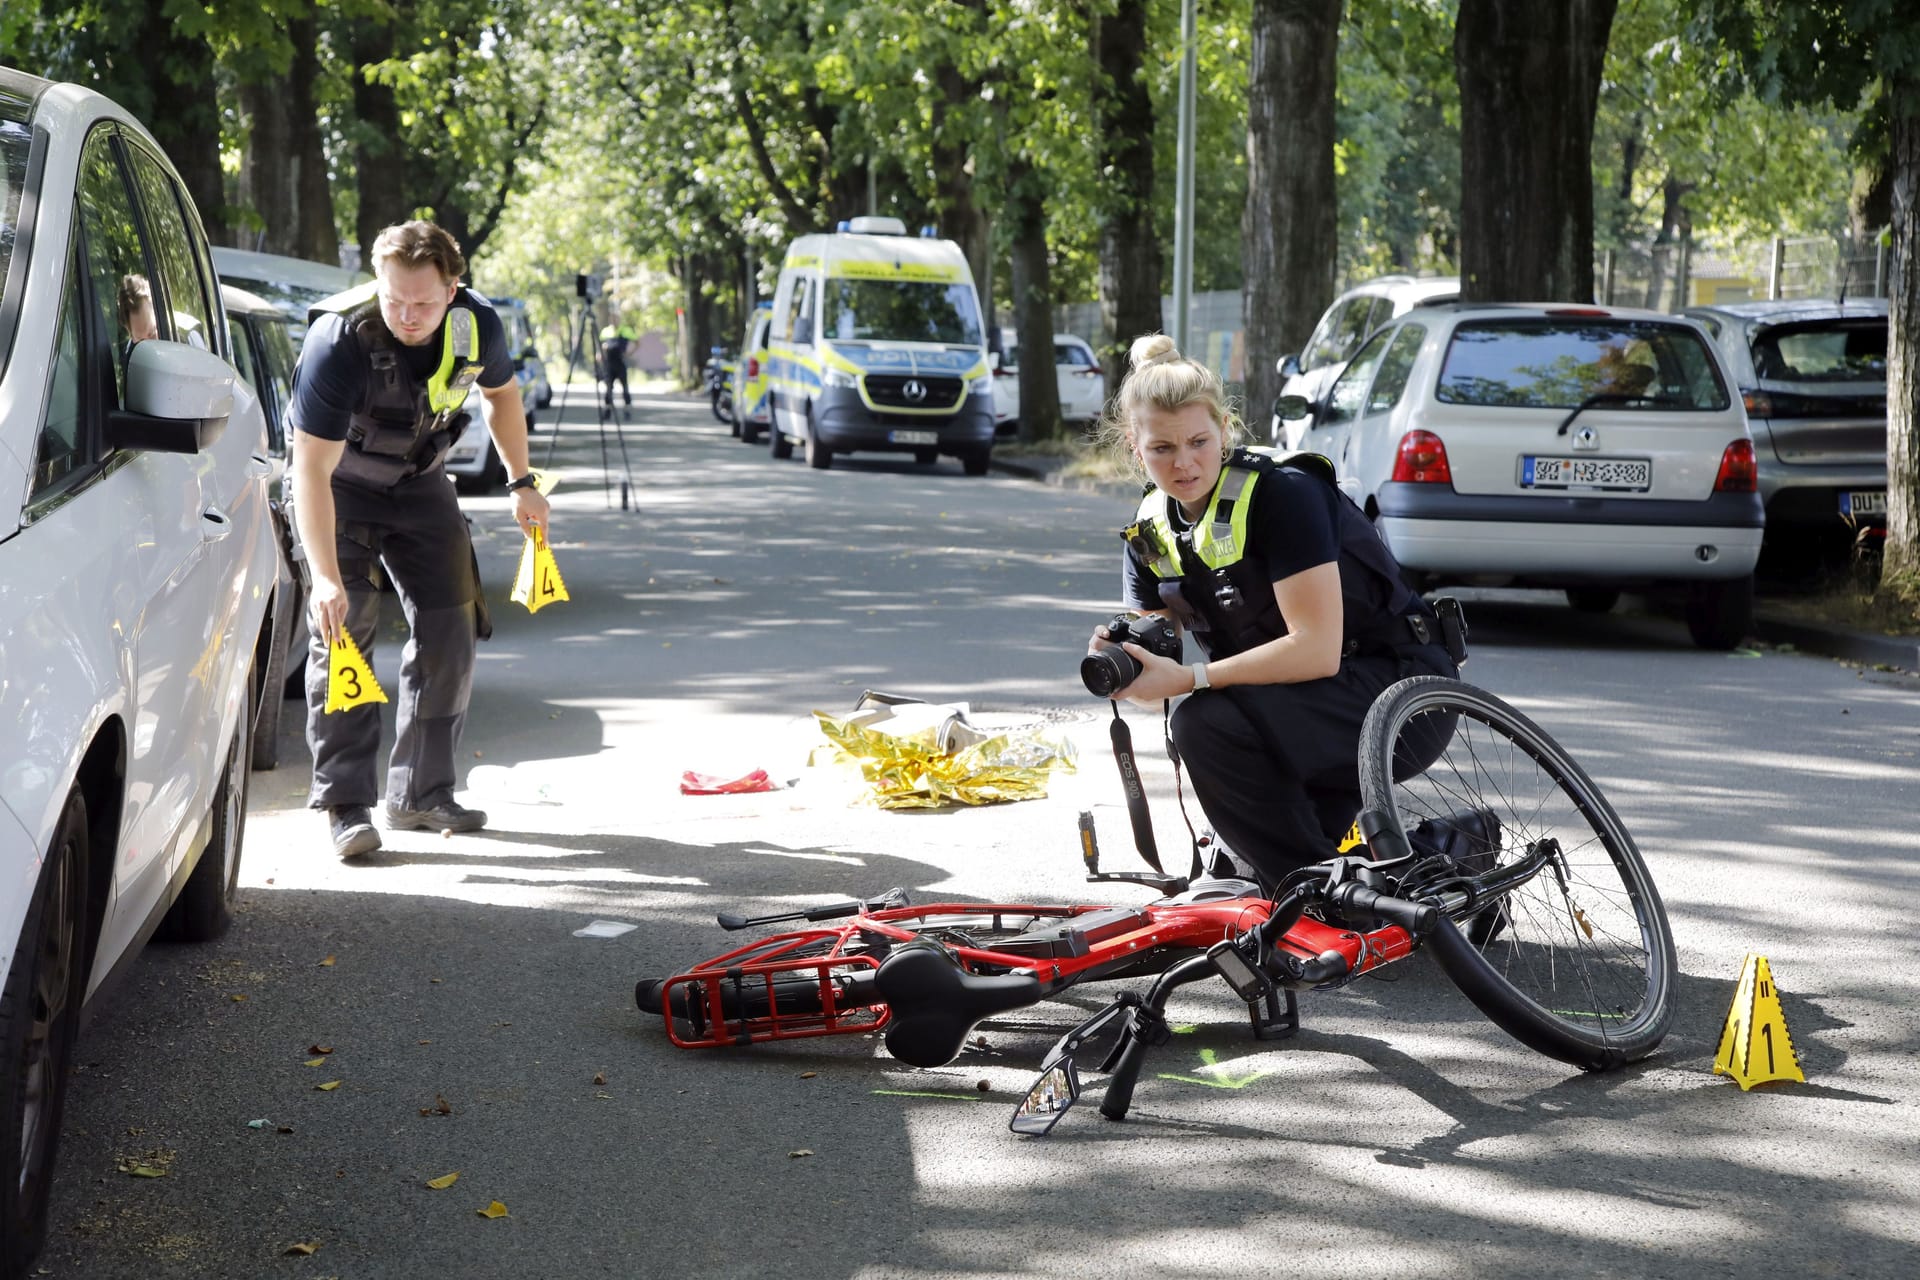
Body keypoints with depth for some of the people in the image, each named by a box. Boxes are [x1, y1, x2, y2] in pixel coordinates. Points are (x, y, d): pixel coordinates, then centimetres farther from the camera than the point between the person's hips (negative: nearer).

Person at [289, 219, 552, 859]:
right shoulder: (339, 342, -35)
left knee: (450, 628, 1)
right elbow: (312, 470, -36)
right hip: (340, 488, -5)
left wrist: (521, 483, 4)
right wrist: (326, 577, -42)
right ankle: (345, 804, -13)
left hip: (419, 482, 5)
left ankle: (420, 793, 11)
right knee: (343, 631, -16)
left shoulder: (477, 325, -20)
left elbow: (501, 393, 6)